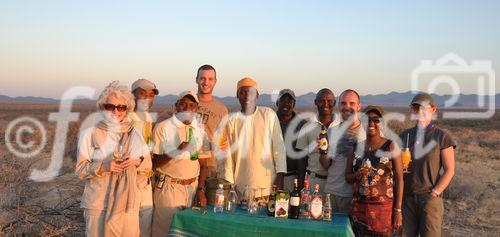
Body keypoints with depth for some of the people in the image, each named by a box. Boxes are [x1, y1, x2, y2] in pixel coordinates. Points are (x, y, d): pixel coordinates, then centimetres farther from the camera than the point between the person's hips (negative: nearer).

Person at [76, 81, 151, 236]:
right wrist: (103, 167, -21)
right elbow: (81, 170, -4)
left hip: (128, 203, 3)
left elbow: (148, 163, 8)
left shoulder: (134, 133, 4)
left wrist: (136, 161, -13)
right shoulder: (90, 133, -5)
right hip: (98, 204, -2)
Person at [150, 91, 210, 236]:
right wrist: (176, 152, -23)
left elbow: (203, 164, 8)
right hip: (168, 188, -4)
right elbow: (154, 162, -9)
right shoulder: (163, 128, -6)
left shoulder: (200, 130, 6)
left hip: (193, 187, 4)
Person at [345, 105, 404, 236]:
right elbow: (347, 177, 11)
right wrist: (357, 175, -12)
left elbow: (399, 179, -4)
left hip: (383, 207, -3)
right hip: (358, 207, 3)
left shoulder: (391, 146, -3)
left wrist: (398, 210, -8)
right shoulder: (355, 147, 6)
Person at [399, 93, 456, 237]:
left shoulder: (442, 136, -1)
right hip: (407, 197, 3)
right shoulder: (404, 136, 9)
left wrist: (434, 194, -10)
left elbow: (449, 170, -3)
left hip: (430, 196, -3)